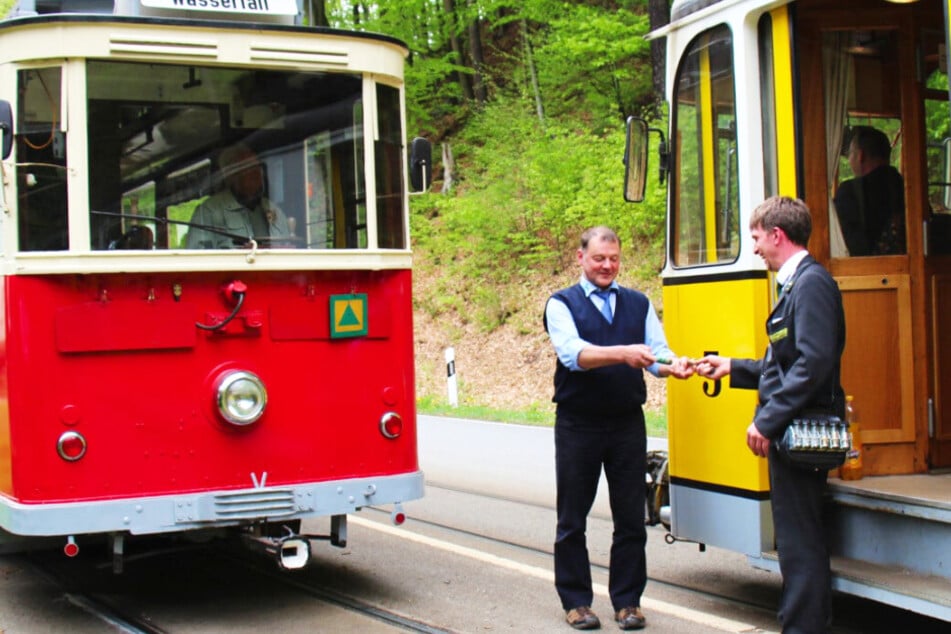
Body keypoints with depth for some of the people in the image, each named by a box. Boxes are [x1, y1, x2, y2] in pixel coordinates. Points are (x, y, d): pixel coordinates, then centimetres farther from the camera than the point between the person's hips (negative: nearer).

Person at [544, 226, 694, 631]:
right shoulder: (561, 305, -1)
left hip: (628, 424, 3)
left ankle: (627, 601, 18)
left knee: (630, 518, 7)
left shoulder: (639, 304, 11)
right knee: (572, 520, 6)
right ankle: (575, 601, 18)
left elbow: (656, 351, 1)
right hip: (578, 426, -3)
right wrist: (622, 353, -33)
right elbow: (572, 353, -18)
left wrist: (673, 366, -23)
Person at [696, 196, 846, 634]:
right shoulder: (796, 284, 16)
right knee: (798, 537, 17)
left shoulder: (812, 283, -15)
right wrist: (732, 368, 25)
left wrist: (767, 420, -22)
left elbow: (814, 363, -23)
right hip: (791, 431, 11)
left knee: (799, 539, -5)